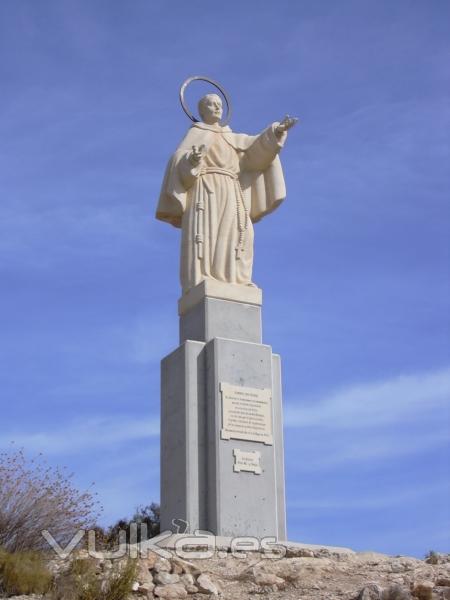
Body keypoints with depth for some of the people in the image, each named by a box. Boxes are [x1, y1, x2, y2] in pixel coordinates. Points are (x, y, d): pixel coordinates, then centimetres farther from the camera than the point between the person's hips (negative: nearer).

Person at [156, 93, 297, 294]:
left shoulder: (231, 138, 29)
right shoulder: (195, 134, 15)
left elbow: (257, 145, 14)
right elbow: (179, 162, -1)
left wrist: (276, 130, -4)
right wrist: (192, 159, -24)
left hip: (230, 195, 5)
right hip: (206, 192, -5)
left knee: (230, 240, -10)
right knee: (204, 236, -20)